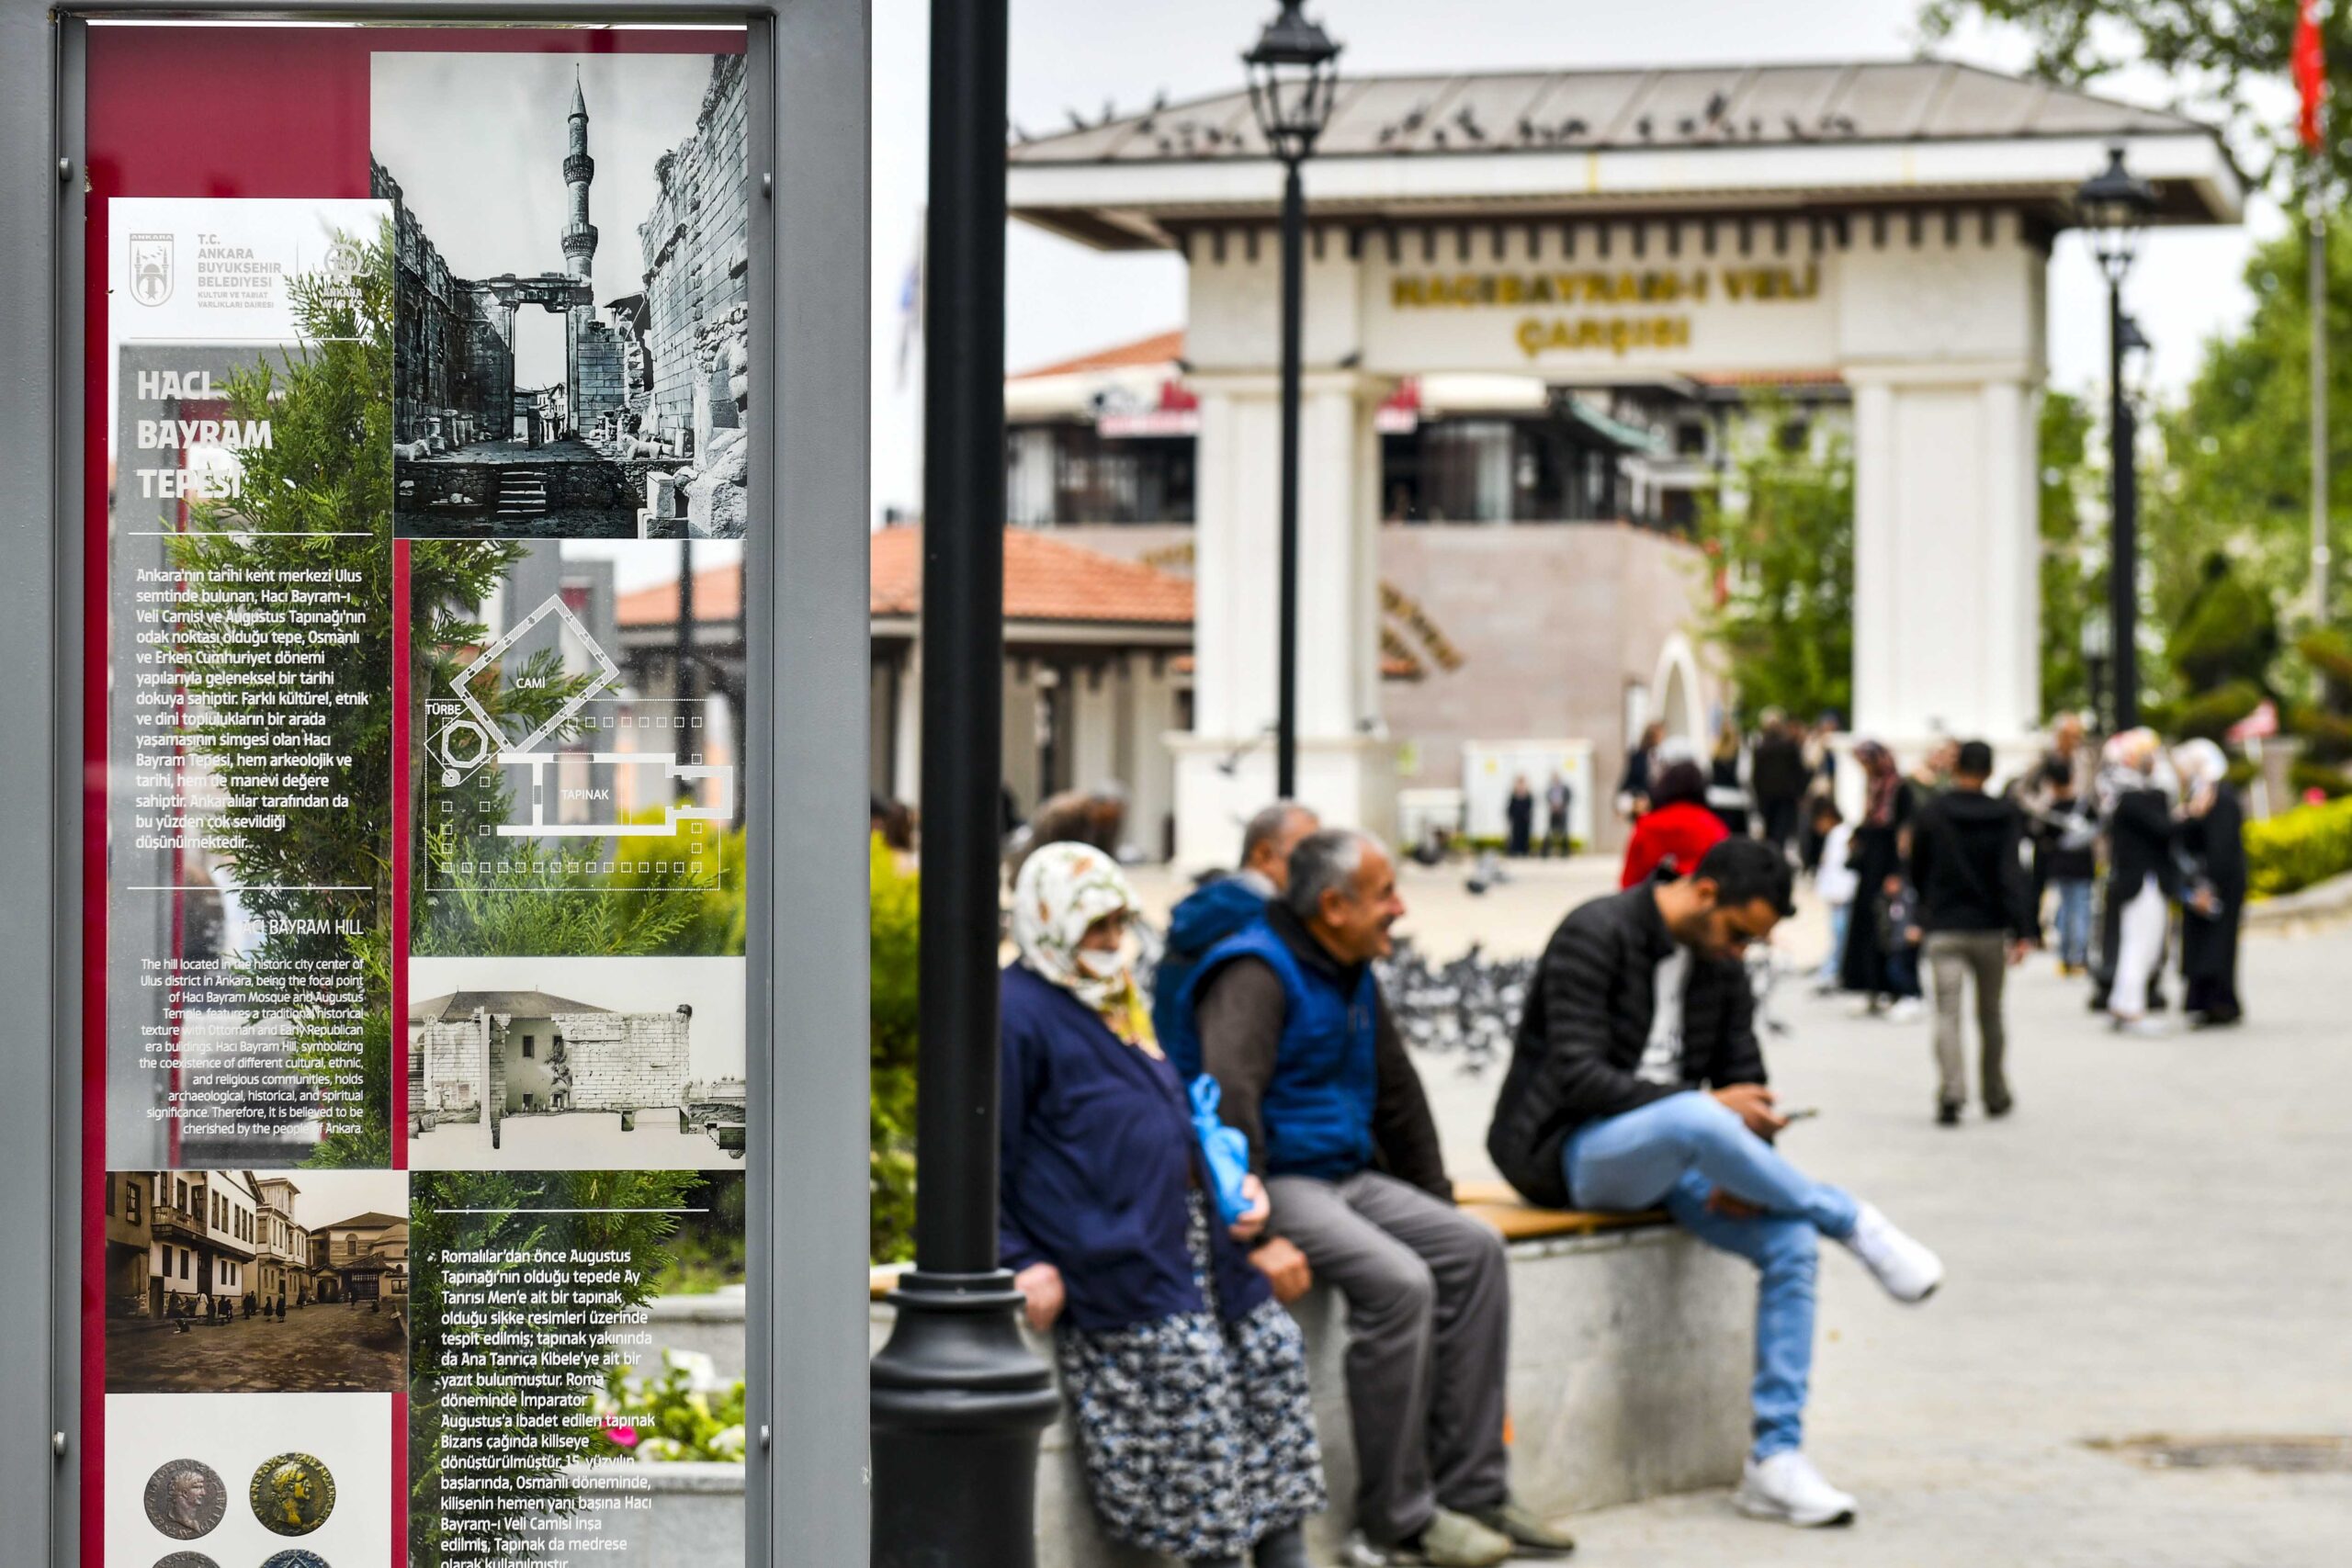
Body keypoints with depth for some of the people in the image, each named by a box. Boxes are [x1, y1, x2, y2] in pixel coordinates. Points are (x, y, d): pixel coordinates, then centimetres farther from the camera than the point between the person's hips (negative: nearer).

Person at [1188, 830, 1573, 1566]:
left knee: (1473, 1250, -7)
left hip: (1349, 1174, 9)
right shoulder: (1258, 974, -16)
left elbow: (1397, 1093, 26)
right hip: (1277, 1179, -9)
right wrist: (1258, 1235, -35)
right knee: (1399, 1283, -28)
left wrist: (1436, 1200, 21)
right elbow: (1228, 1098, -29)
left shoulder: (1353, 977, 15)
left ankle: (1470, 1490, -4)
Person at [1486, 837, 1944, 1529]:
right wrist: (1710, 1104, -28)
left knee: (1792, 1242, -17)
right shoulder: (1596, 935, -14)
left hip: (1667, 1154, 7)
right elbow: (1577, 1078, -22)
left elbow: (1745, 1082, 10)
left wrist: (1747, 1172, -12)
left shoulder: (1721, 966, 9)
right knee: (1696, 1121, -39)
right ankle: (1852, 1222, -18)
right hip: (1568, 1152, -7)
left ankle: (1776, 1460, -14)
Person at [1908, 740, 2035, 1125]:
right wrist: (2022, 932, -16)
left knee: (1947, 1013, -6)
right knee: (1990, 1014, 14)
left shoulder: (1930, 814, -1)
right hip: (1990, 929, 1)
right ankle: (1995, 1095, 25)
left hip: (1943, 930, -1)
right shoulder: (2006, 816, -4)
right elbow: (2013, 876, -12)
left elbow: (1917, 872, 8)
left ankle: (1951, 1093, -23)